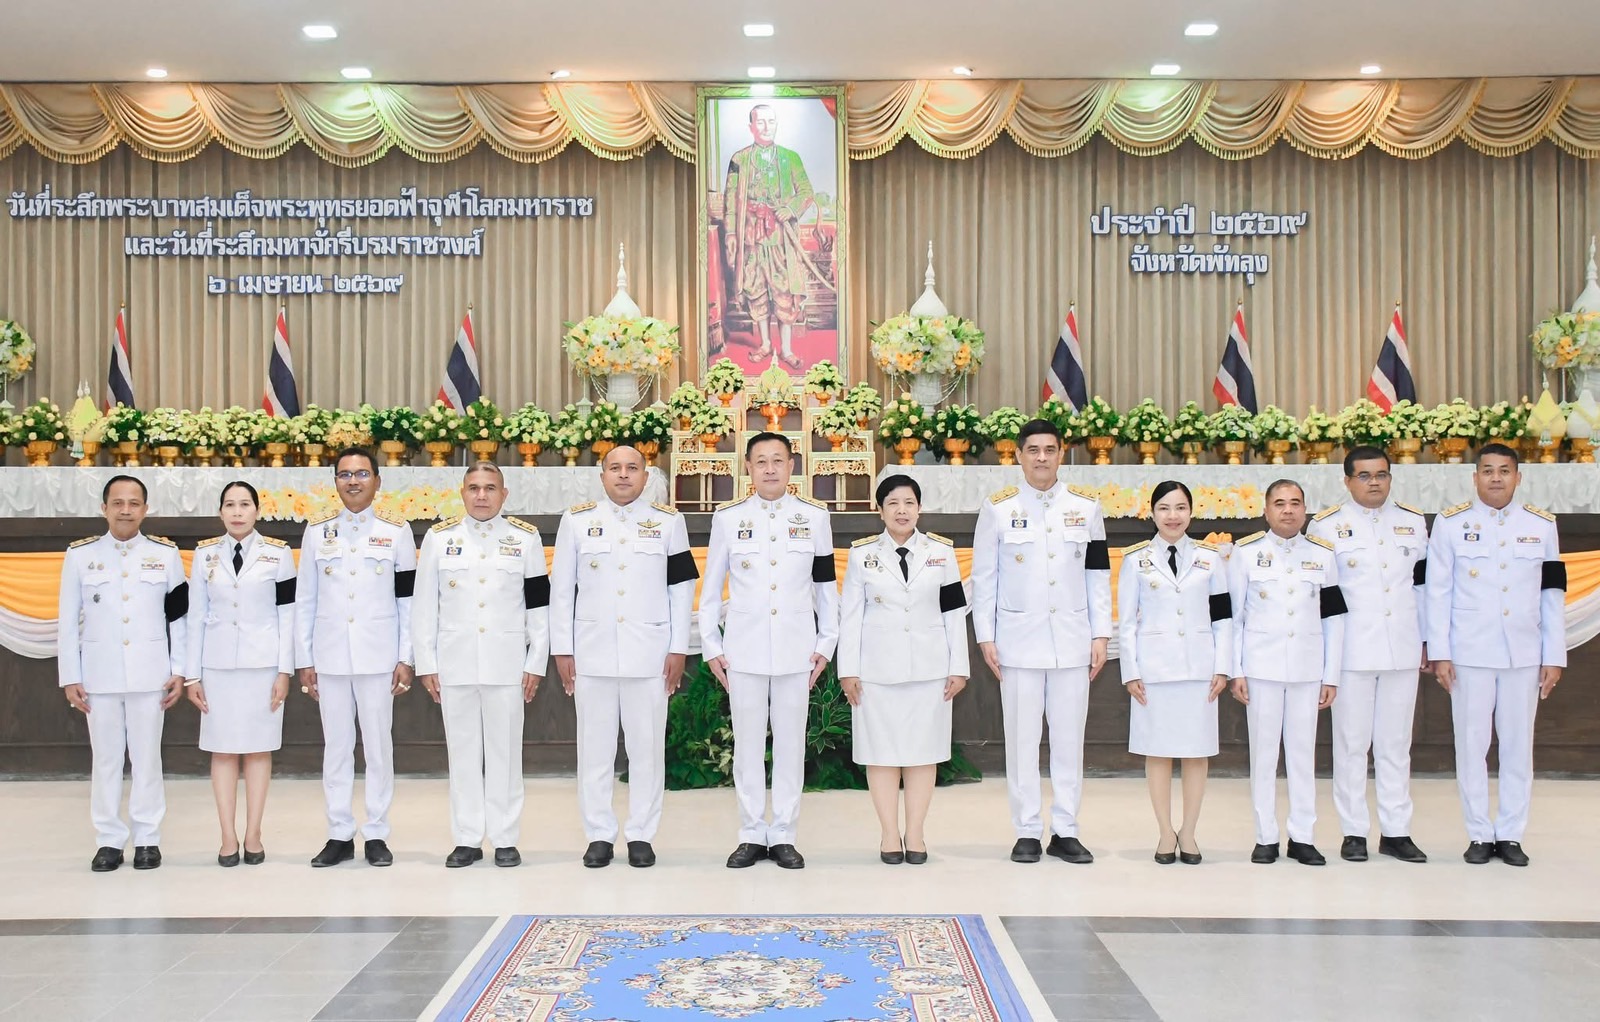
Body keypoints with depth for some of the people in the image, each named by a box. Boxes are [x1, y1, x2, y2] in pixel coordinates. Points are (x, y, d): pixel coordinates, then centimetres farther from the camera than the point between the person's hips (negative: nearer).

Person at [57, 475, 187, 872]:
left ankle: (147, 839, 12)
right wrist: (70, 677, 0)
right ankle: (109, 840, 12)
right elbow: (68, 622, 4)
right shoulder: (80, 555, 4)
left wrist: (179, 671, -1)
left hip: (150, 673, 0)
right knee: (105, 758, 5)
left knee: (147, 757, 4)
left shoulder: (166, 553, 4)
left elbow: (179, 617, 4)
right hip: (99, 674, 1)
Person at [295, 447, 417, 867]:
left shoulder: (397, 530, 3)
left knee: (378, 746, 2)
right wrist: (304, 660, 4)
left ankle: (376, 835, 11)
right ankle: (339, 836, 14)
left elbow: (408, 600, 2)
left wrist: (405, 659, -3)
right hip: (330, 657, 2)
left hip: (378, 656, -2)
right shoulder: (316, 531, 7)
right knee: (335, 747, 6)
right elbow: (304, 601, 8)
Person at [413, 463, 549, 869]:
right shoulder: (439, 537, 5)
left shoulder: (526, 537, 4)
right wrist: (426, 664, 1)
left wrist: (536, 663, 0)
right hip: (455, 663, 1)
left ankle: (505, 840, 10)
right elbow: (424, 606, 5)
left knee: (505, 751, 3)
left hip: (506, 663, -1)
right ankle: (467, 840, 13)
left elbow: (539, 604, 4)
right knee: (463, 752, 5)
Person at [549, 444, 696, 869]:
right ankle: (599, 835, 13)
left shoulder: (668, 522, 6)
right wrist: (561, 650, 1)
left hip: (649, 654, 0)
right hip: (592, 653, 0)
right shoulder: (577, 520, 6)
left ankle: (641, 836, 12)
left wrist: (679, 649, 0)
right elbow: (561, 590, 6)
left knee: (647, 747, 3)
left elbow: (682, 588, 5)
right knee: (595, 748, 4)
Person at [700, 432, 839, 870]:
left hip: (796, 648, 0)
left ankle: (783, 835, 14)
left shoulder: (814, 516, 4)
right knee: (747, 743, 5)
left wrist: (826, 644, 5)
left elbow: (826, 584, 8)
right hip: (744, 648, 0)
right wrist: (710, 646, 4)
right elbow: (711, 587, 7)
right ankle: (751, 835, 14)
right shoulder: (728, 517, 3)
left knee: (791, 742, 4)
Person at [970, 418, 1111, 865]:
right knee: (1022, 739, 2)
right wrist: (986, 638, -2)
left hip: (1072, 640, 2)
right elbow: (983, 578, 3)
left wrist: (1101, 634, 4)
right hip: (1019, 640, -1)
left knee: (1069, 739, 5)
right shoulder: (998, 508, 2)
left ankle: (1065, 832, 13)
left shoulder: (1085, 506, 6)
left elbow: (1098, 575, 9)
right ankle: (1026, 832, 10)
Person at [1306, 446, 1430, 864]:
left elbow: (1422, 584, 14)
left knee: (1396, 743, 8)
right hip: (1352, 653, -3)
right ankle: (1354, 832, 10)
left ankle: (1395, 831, 15)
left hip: (1402, 652, 3)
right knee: (1352, 743, 2)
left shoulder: (1413, 522, 10)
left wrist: (1427, 641, 13)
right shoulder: (1327, 525, -1)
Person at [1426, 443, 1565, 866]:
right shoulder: (1451, 524, 1)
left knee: (1518, 744, 5)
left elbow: (1553, 596, 7)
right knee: (1472, 744, 2)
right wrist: (1439, 653, -4)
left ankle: (1510, 835, 15)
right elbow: (1438, 593, 0)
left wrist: (1554, 657, 3)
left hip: (1524, 655, 2)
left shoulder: (1542, 525, 6)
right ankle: (1479, 835, 11)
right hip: (1469, 654, -2)